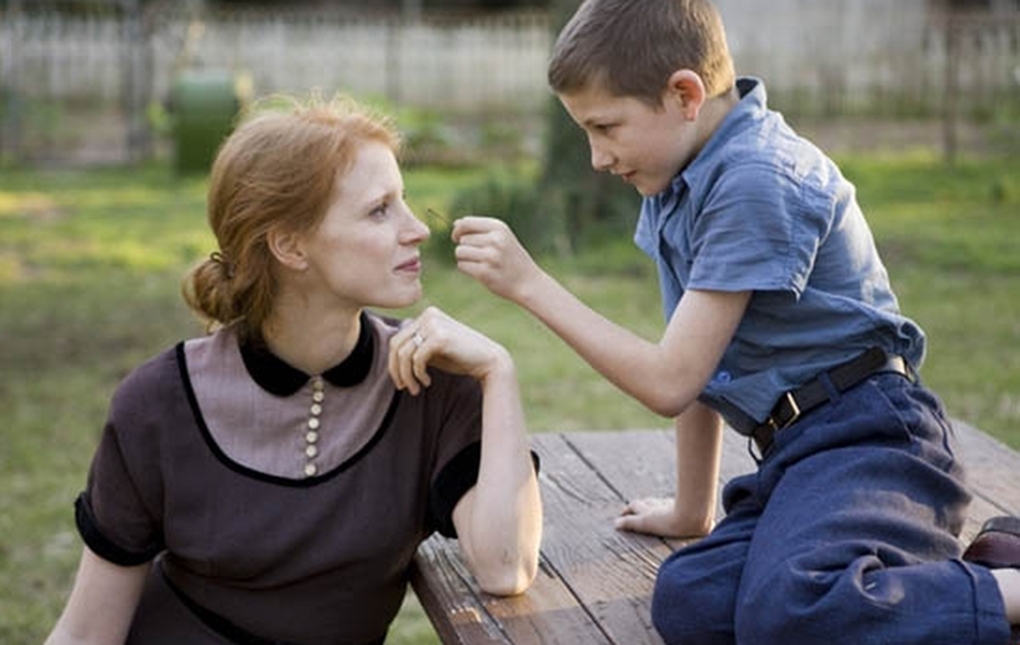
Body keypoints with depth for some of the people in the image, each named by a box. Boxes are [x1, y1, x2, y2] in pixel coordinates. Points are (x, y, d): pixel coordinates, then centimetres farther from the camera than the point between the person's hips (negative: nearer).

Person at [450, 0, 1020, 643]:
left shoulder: (758, 180, -15)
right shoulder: (678, 182, 13)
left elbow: (671, 382, -15)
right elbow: (701, 366, 20)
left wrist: (529, 284, -11)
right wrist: (692, 512, 26)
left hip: (864, 436, -9)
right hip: (796, 451, 9)